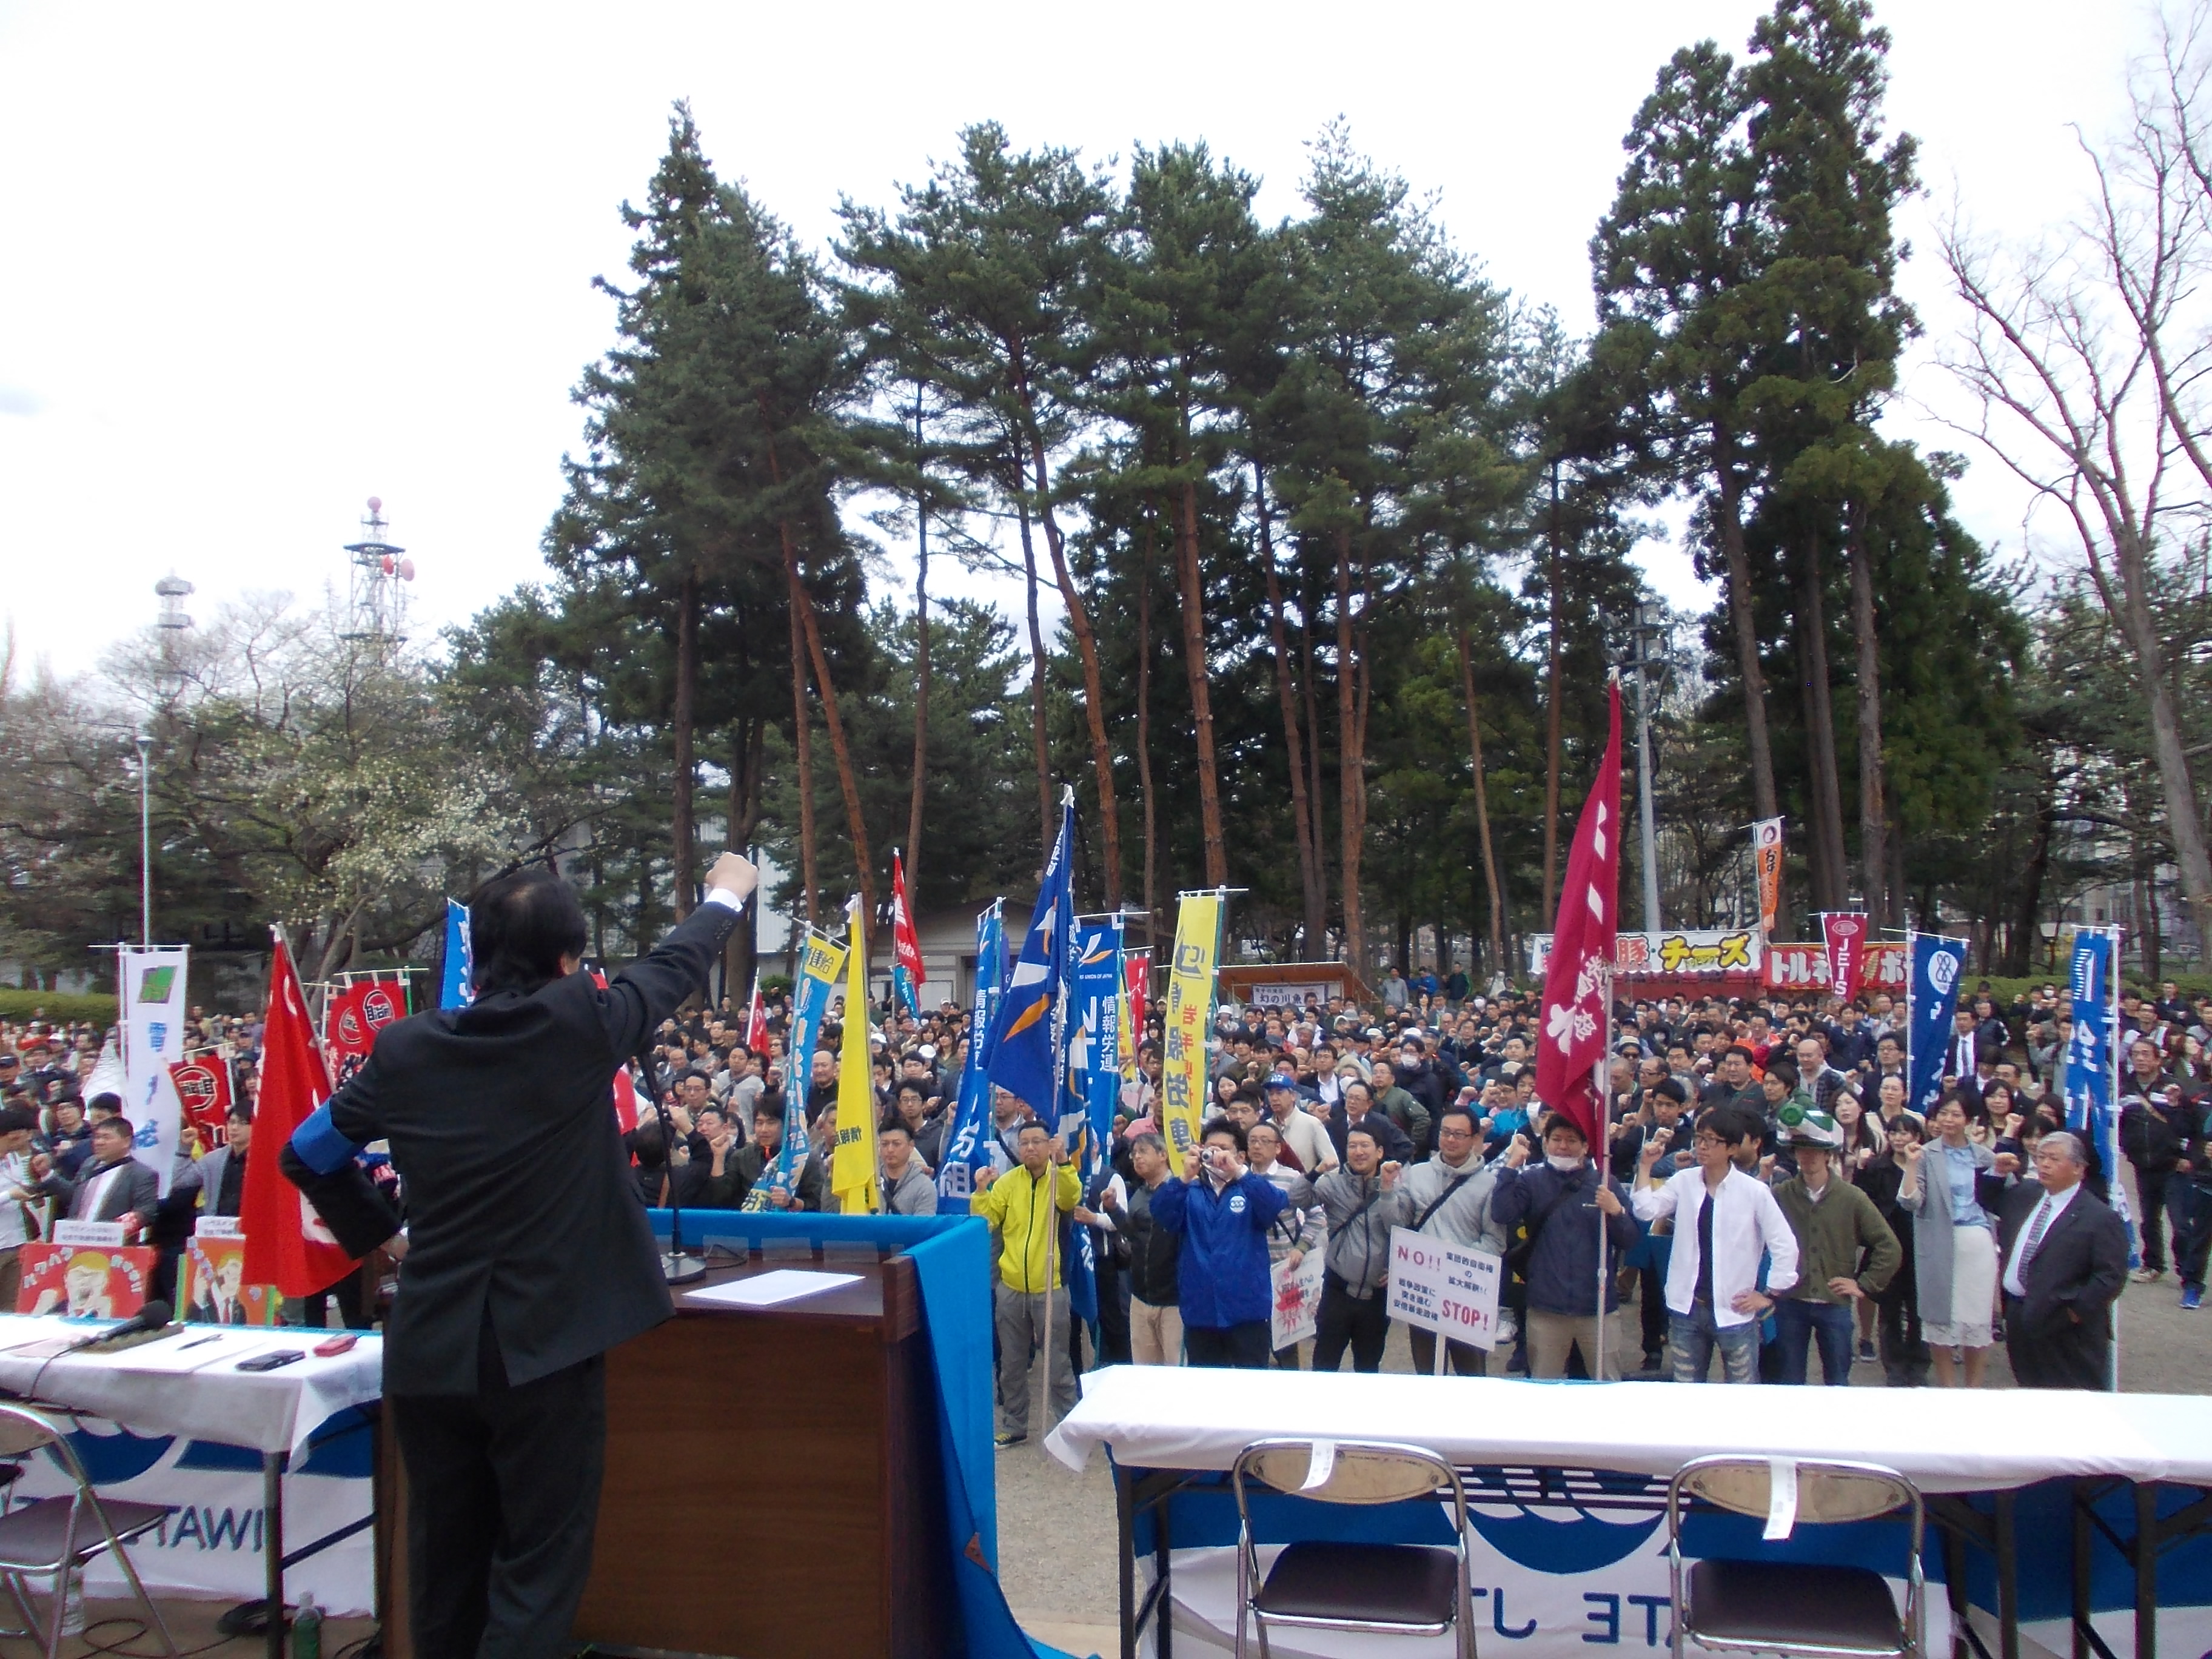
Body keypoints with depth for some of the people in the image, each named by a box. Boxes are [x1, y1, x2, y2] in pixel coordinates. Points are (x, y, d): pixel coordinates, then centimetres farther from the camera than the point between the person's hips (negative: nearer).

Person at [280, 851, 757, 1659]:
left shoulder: (405, 1048, -1)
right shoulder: (579, 1024, -11)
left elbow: (305, 1156, 11)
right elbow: (673, 967, 6)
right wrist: (727, 894, 24)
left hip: (428, 1348, 5)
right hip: (545, 1346, -4)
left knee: (445, 1562, 18)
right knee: (541, 1563, 3)